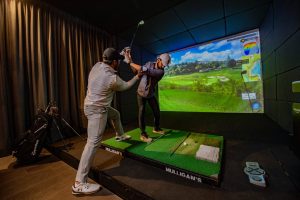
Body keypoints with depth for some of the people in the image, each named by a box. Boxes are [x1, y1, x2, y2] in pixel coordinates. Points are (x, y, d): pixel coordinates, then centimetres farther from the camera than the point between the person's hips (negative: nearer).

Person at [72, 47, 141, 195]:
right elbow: (125, 86, -1)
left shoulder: (97, 65, -2)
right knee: (93, 142, -10)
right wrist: (137, 76, 13)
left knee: (115, 114, 28)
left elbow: (107, 61, 23)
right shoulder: (113, 78, -22)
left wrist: (124, 58, 25)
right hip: (96, 110, -10)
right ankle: (79, 184, -1)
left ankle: (120, 136, 52)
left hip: (96, 105, 10)